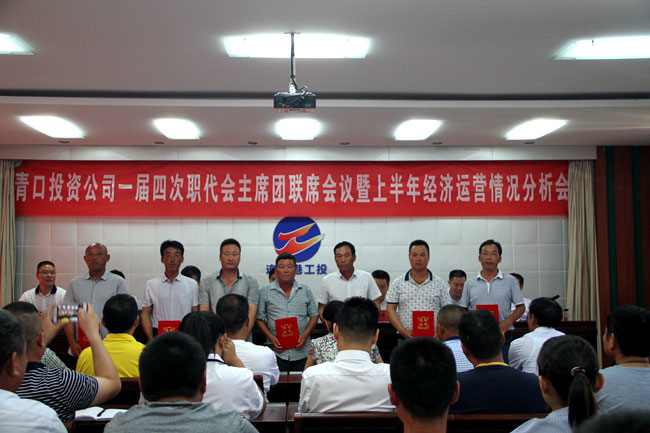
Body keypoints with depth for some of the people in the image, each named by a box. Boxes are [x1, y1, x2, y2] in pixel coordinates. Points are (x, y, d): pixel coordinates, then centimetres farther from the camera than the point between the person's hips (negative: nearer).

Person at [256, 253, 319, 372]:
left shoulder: (305, 291, 10)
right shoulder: (265, 292, 5)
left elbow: (314, 316, 11)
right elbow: (260, 319, 5)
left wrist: (305, 335, -5)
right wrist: (271, 337, -9)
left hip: (301, 350, 1)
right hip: (277, 351, -1)